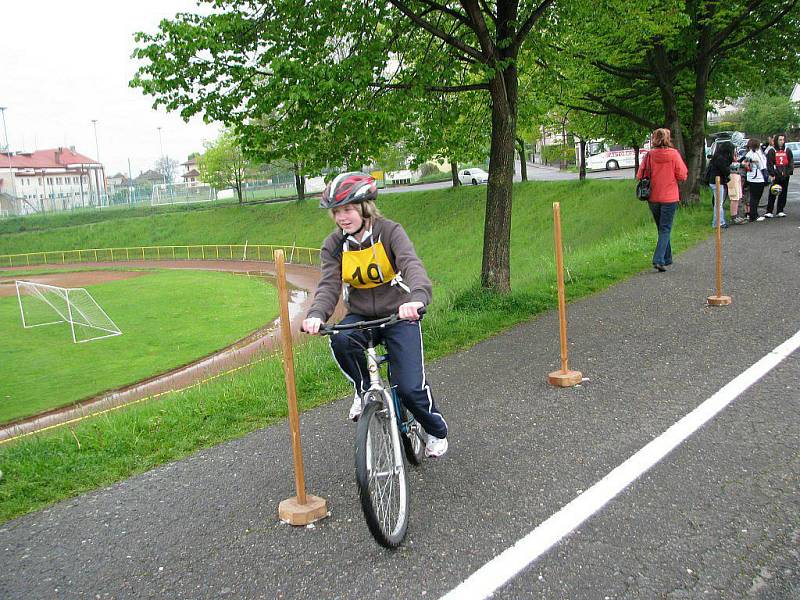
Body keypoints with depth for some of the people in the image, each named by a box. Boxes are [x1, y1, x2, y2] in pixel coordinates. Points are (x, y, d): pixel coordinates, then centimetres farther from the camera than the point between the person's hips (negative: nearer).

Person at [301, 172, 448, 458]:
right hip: (360, 316, 3)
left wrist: (416, 298, -52)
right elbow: (329, 285, -14)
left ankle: (437, 430, 19)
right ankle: (364, 390, -4)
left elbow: (412, 265, -29)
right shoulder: (334, 245, -3)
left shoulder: (389, 231, -12)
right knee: (341, 340, -34)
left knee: (409, 387, -15)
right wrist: (316, 315, -37)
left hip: (398, 315, -3)